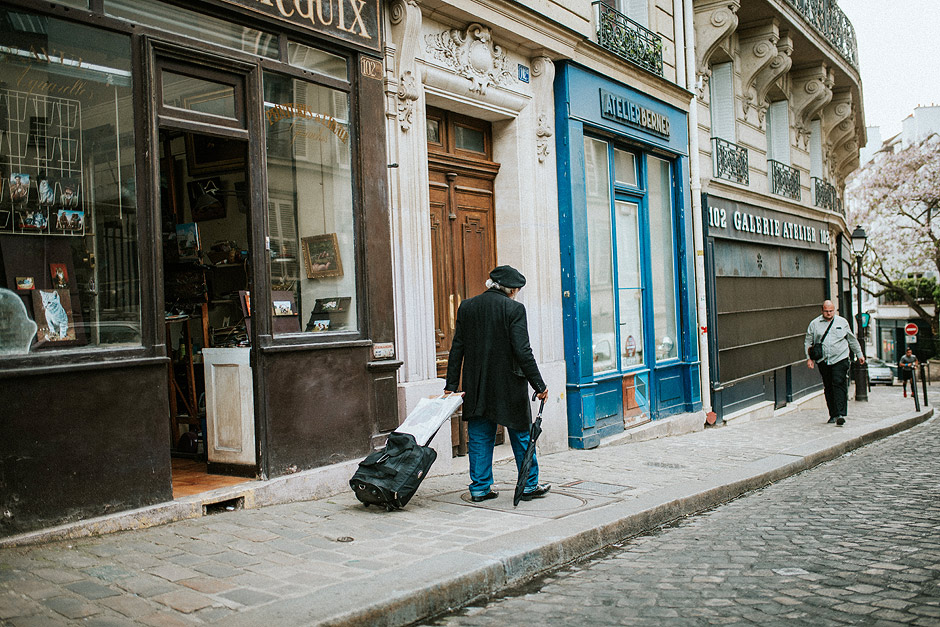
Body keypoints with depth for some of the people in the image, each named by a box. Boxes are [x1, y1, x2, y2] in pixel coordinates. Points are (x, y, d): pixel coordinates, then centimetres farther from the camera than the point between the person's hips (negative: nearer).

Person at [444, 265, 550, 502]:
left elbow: (457, 348, 3)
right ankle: (529, 485, 22)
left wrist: (451, 385, 6)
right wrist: (539, 385, -9)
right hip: (509, 385, -4)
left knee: (479, 438, 12)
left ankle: (480, 488, 16)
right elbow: (522, 351, -15)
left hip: (476, 385, 4)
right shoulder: (514, 309, -11)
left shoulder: (466, 307, 3)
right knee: (521, 436, 12)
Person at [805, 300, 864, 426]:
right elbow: (808, 342, 11)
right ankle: (833, 415, 15)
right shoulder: (814, 324, 7)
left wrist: (859, 354, 24)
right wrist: (809, 358, 1)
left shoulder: (842, 322, 9)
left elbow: (852, 340, 20)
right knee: (828, 388, 6)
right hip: (823, 361, 2)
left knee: (839, 385, -13)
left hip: (840, 359, -2)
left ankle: (841, 414, -17)